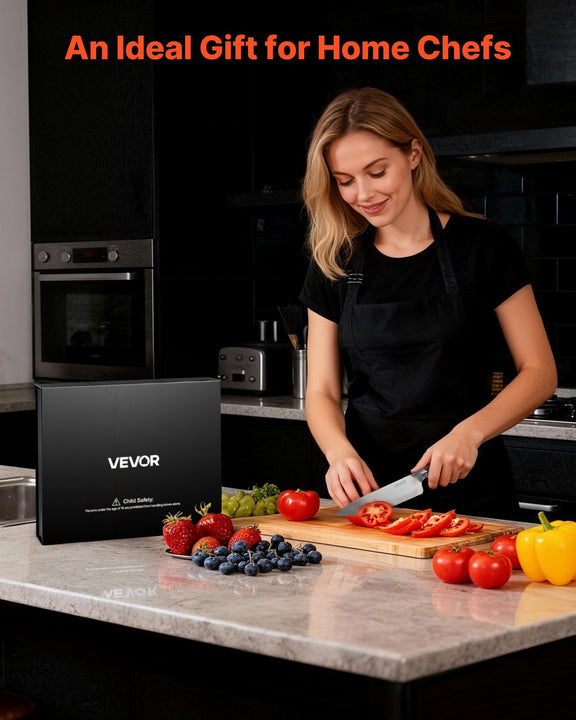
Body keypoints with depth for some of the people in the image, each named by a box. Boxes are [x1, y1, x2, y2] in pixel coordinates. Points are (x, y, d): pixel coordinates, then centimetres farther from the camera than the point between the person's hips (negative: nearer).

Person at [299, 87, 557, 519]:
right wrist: (339, 451, -15)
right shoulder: (334, 266, 7)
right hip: (366, 491, 2)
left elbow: (540, 372, -1)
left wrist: (468, 432, -17)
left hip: (467, 489, -2)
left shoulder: (483, 247, -2)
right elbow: (322, 391, 6)